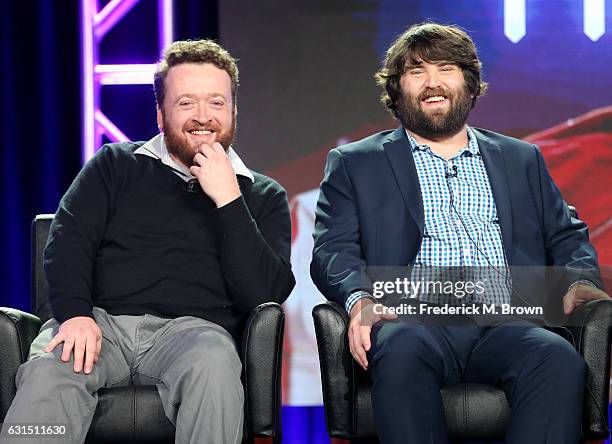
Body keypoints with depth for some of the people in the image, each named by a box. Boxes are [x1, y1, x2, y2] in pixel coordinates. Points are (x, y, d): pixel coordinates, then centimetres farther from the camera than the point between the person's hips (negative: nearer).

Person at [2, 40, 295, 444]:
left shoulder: (263, 196, 17)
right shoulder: (115, 165, 20)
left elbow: (266, 294, 3)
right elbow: (68, 243, 8)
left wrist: (228, 200, -5)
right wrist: (75, 314, -13)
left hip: (194, 328, 0)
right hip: (101, 322, 0)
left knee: (214, 364, -37)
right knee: (48, 371, -34)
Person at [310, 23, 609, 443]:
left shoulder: (522, 159, 28)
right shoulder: (353, 164, 20)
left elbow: (566, 237, 26)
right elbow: (333, 250, 8)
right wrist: (361, 298, -15)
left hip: (506, 324, 2)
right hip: (417, 321, -2)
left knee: (560, 359, -33)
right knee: (401, 351, -39)